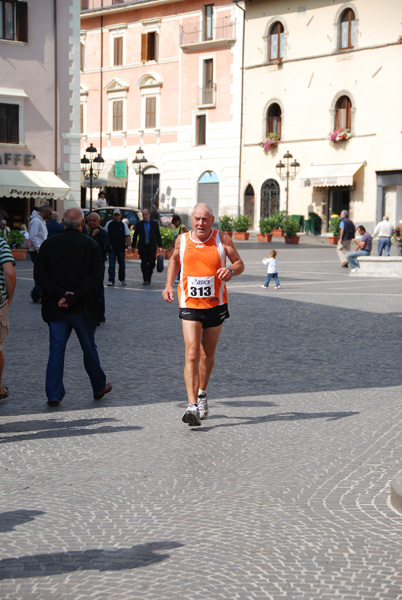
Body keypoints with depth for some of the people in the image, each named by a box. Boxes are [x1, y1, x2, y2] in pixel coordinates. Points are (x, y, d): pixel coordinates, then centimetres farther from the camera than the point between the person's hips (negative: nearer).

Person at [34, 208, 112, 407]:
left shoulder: (49, 244, 0)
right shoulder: (91, 245, -6)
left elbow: (40, 274, -6)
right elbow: (96, 275, -14)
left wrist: (61, 294, -12)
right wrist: (73, 297, -17)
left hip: (56, 308, 1)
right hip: (83, 308, -1)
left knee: (56, 349, 6)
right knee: (89, 348, 14)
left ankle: (54, 394, 2)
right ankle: (99, 387, 29)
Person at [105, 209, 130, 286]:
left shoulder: (123, 225, 7)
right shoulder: (108, 224, 7)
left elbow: (127, 236, 6)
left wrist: (128, 245, -6)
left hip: (121, 248, 1)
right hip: (112, 247, -1)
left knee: (122, 264, 8)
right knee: (111, 264, -6)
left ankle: (122, 279, 24)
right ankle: (111, 280, -6)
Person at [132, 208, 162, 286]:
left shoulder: (154, 224, 7)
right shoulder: (139, 224, 7)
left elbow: (158, 235, 7)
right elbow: (135, 235, 11)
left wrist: (160, 246, -1)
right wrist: (133, 246, 8)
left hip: (152, 247, 0)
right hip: (142, 247, 0)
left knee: (152, 263, -2)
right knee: (144, 264, -5)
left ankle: (149, 276, 23)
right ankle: (146, 280, -1)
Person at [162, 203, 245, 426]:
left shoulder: (222, 239, -2)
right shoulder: (182, 240, 2)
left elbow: (239, 263, 4)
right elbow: (174, 260, 22)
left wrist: (231, 270, -19)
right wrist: (169, 285, 9)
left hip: (216, 305, 1)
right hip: (189, 306, -1)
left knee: (207, 355, 14)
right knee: (192, 354, -15)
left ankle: (201, 394, 39)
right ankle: (192, 406, -21)